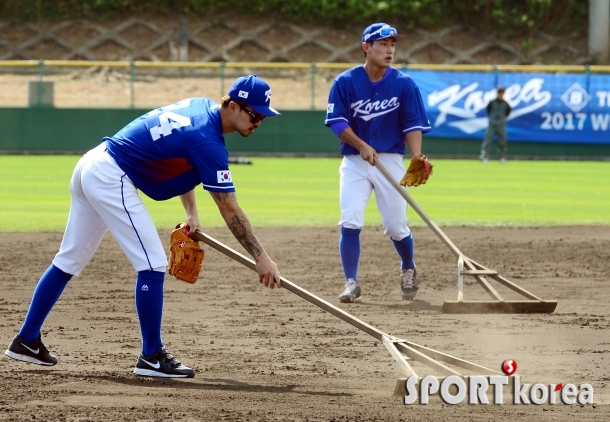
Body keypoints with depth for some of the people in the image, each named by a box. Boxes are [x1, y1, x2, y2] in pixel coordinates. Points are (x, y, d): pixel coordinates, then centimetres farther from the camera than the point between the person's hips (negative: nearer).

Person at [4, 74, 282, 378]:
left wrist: (191, 213, 10)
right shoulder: (208, 142, -19)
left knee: (70, 260, 17)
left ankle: (26, 340, 24)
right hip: (111, 179, -10)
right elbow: (230, 210, -18)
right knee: (152, 264, -8)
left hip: (90, 165, 10)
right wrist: (261, 257, -15)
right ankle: (152, 357, -3)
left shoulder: (200, 106, 7)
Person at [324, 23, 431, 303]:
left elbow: (413, 125, -6)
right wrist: (362, 146, -22)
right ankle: (352, 284, -6)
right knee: (350, 223, -13)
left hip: (390, 160, 0)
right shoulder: (345, 82, -6)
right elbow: (337, 122, -7)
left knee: (396, 226, 3)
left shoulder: (404, 84, -4)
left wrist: (417, 158, -22)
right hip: (355, 161, 0)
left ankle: (408, 269, 31)